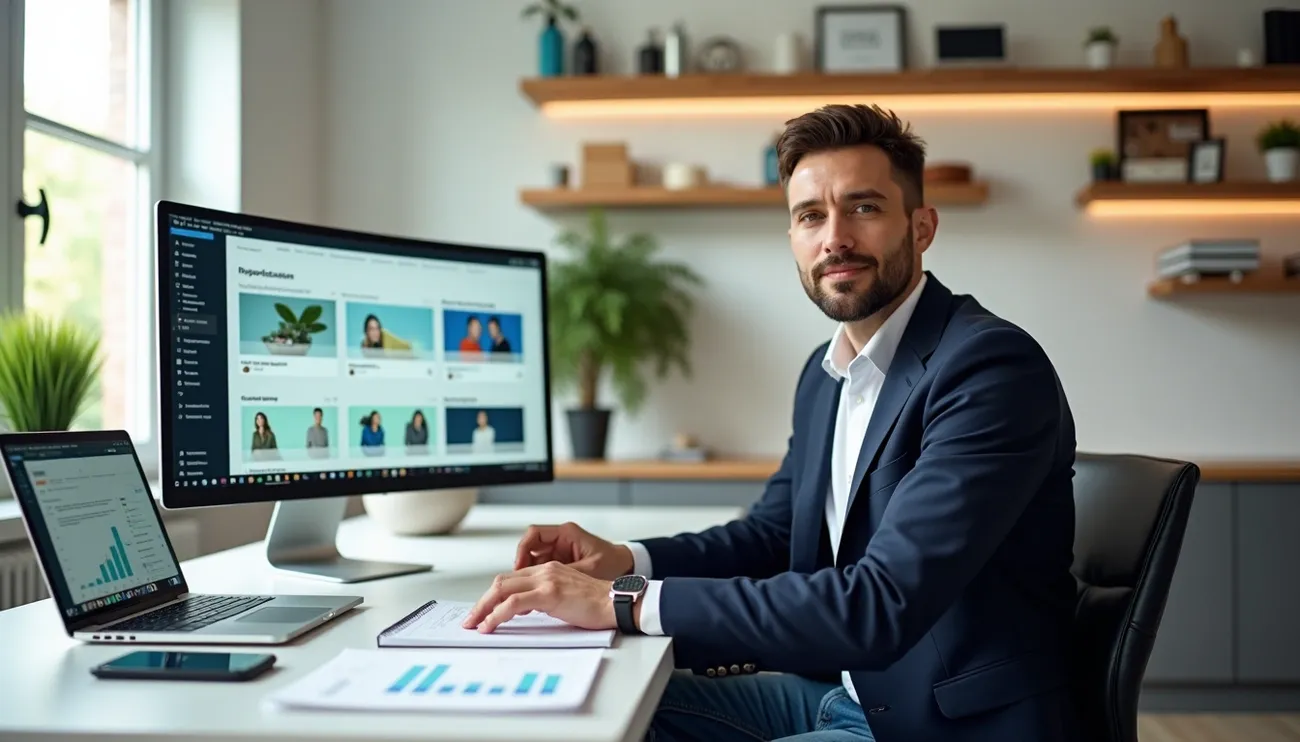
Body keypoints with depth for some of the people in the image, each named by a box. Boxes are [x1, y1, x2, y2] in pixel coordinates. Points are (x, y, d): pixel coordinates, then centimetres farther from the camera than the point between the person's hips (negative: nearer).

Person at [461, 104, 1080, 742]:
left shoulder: (994, 367, -21)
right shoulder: (826, 371, 6)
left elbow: (880, 605, -29)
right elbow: (771, 532, 15)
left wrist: (625, 602, -29)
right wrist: (624, 562, -4)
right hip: (839, 691, 7)